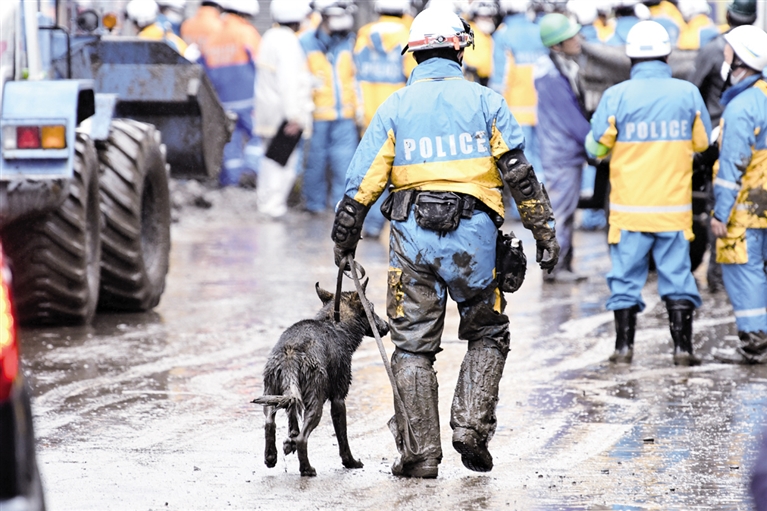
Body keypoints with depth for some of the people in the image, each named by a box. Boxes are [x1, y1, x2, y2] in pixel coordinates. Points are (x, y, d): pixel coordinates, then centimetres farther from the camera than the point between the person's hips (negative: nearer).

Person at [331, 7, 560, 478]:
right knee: (489, 335, 16)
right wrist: (545, 233, 4)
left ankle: (421, 452, 3)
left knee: (414, 346, 6)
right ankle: (472, 425, 1)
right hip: (473, 233, -1)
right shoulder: (485, 102, 3)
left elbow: (362, 183, 3)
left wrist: (344, 241, 11)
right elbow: (520, 174, -1)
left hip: (413, 235, 1)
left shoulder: (395, 108, 7)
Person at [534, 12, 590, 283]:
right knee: (560, 211, -5)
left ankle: (563, 266, 18)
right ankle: (554, 267, 0)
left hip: (571, 153, 10)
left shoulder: (567, 68, 10)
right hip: (561, 155, -10)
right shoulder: (552, 77, -19)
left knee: (567, 212, 13)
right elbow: (571, 119, -18)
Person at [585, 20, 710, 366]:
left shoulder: (617, 96, -9)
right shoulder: (688, 93, -2)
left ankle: (624, 346, 10)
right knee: (677, 276, 7)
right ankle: (682, 347, 4)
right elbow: (702, 142, 10)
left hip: (629, 207, -1)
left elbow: (595, 146, -2)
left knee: (626, 278, 8)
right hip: (674, 207, 1)